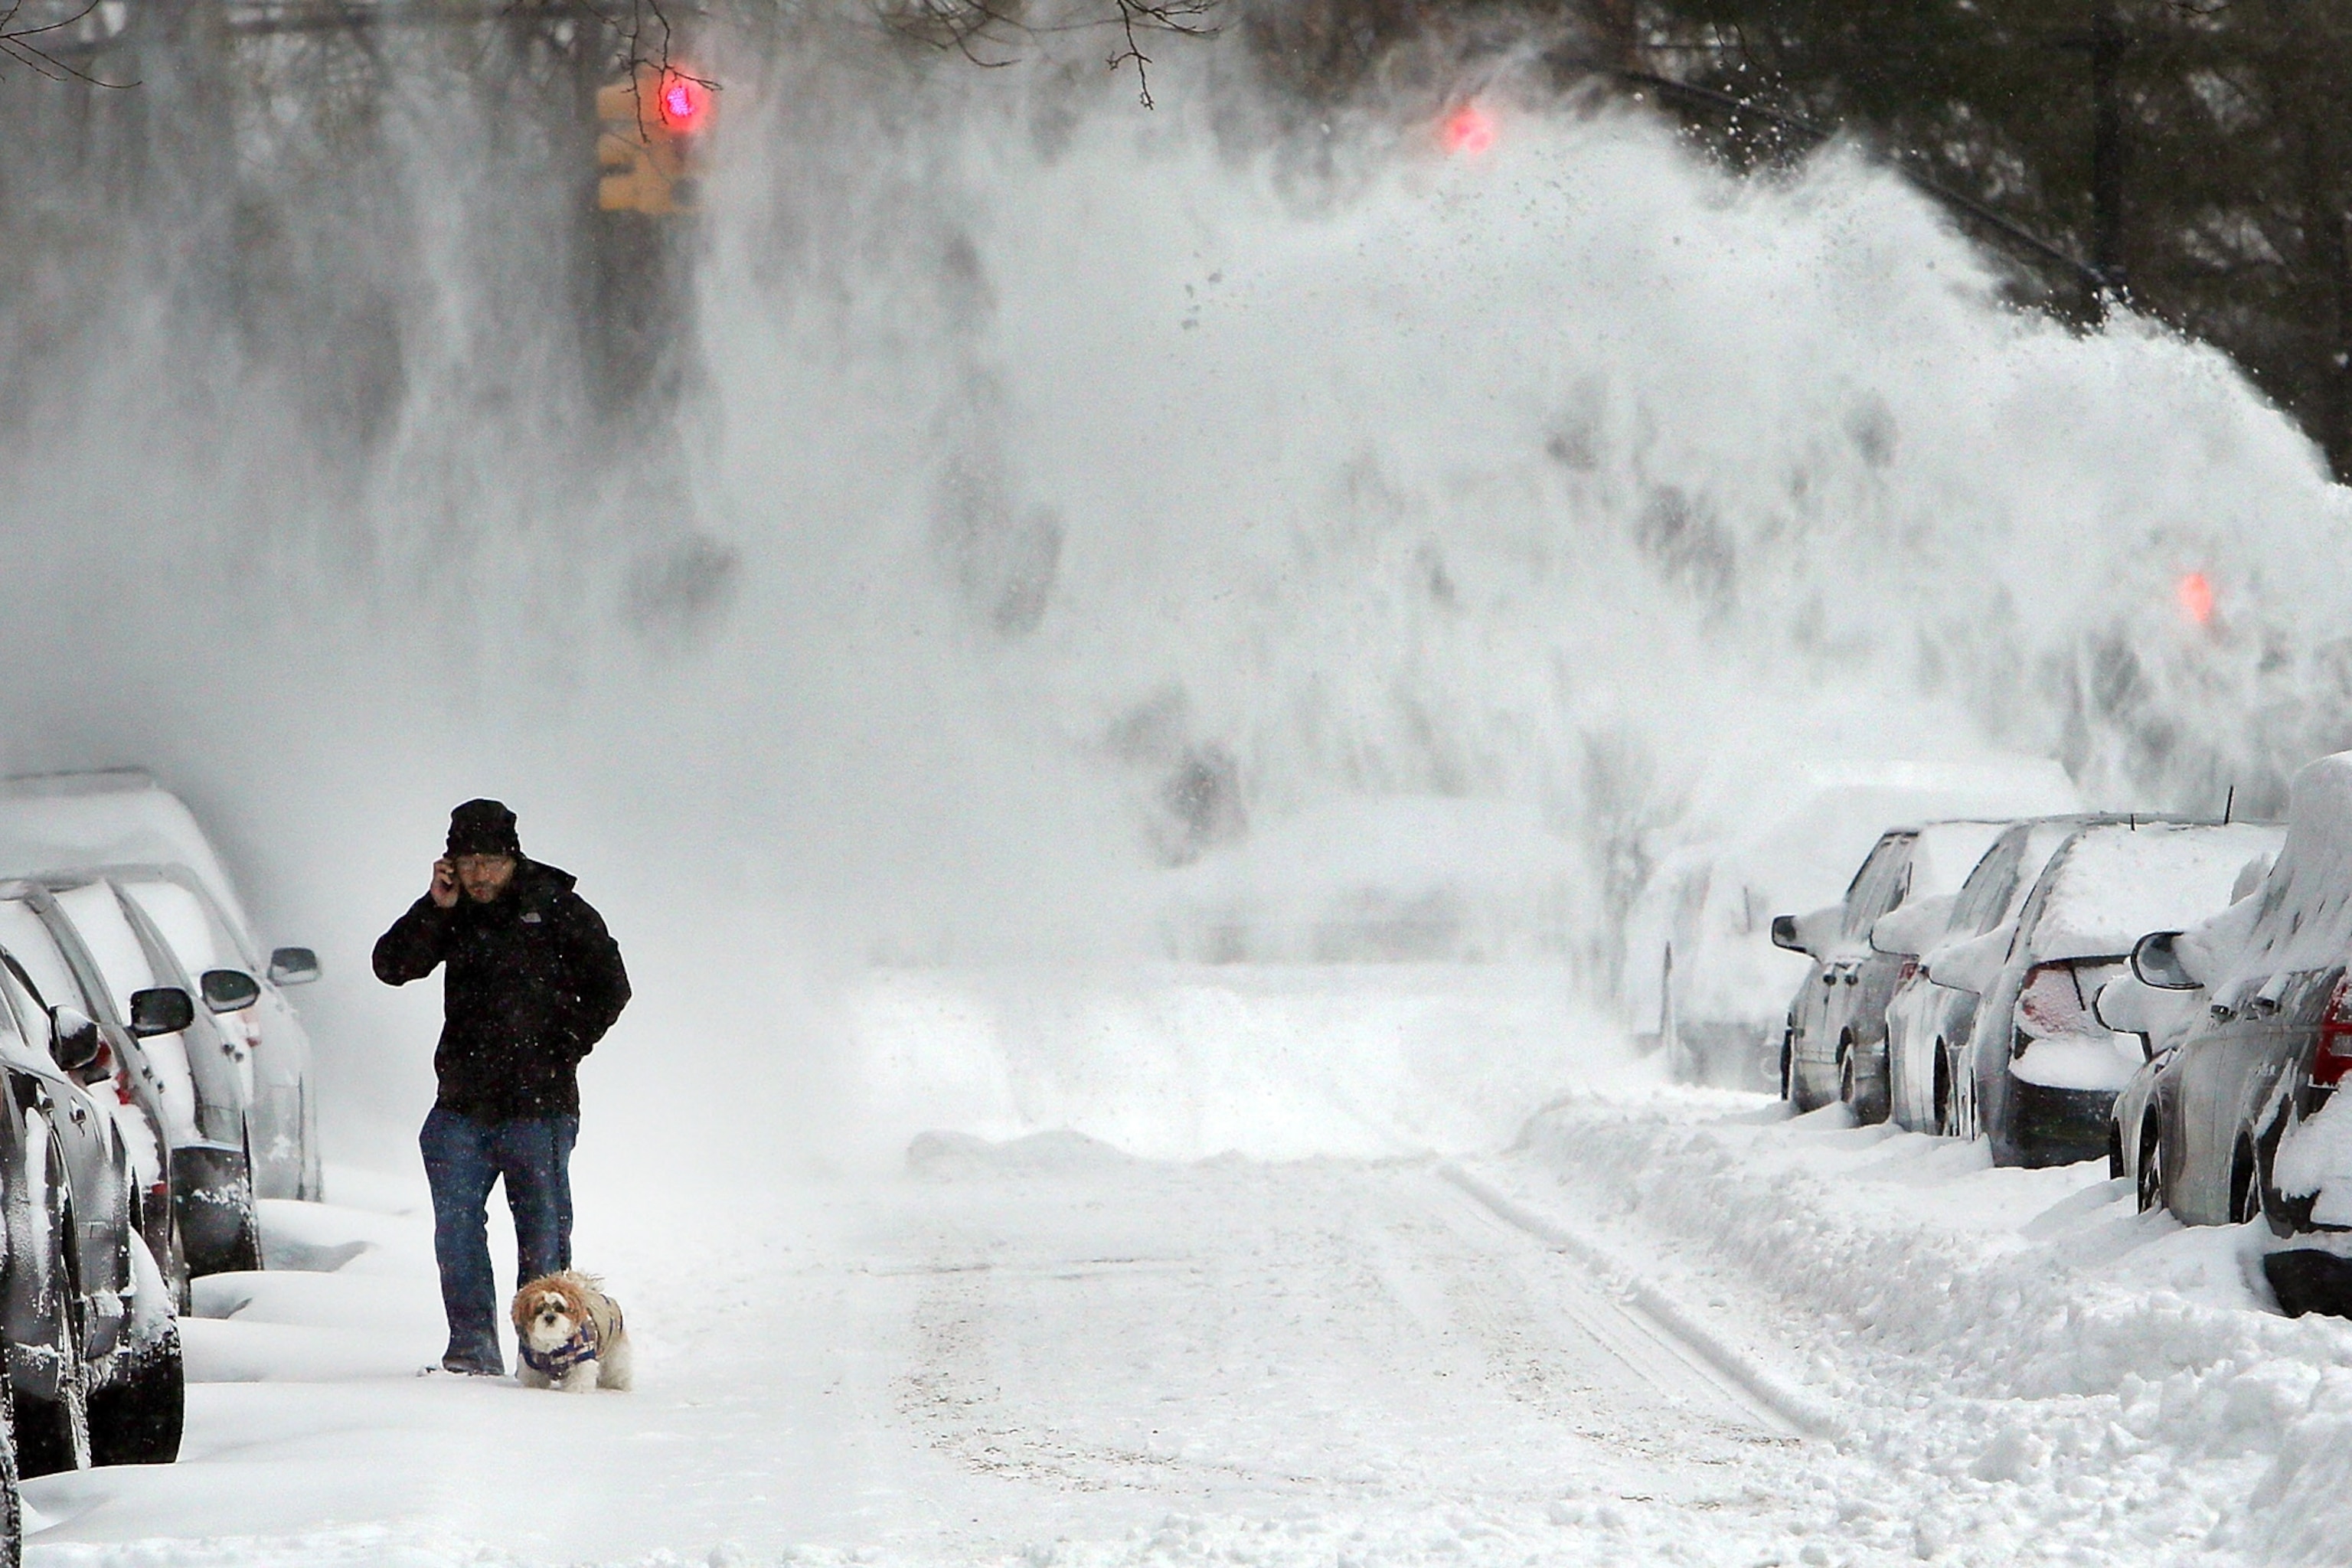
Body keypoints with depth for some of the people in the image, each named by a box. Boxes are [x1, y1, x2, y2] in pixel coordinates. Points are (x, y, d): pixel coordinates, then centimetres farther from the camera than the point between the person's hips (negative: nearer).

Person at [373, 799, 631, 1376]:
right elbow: (391, 967, 0)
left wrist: (562, 1052, -5)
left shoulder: (557, 910, -2)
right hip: (463, 1105, 4)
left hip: (538, 1106, -4)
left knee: (543, 1233, 0)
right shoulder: (455, 914, 8)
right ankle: (473, 1347, 2)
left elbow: (610, 988, 2)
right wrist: (435, 909, -11)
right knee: (456, 1228, -2)